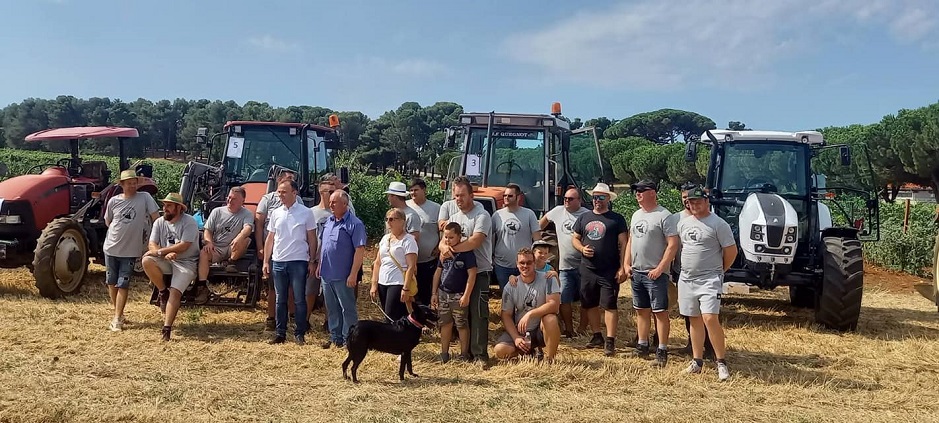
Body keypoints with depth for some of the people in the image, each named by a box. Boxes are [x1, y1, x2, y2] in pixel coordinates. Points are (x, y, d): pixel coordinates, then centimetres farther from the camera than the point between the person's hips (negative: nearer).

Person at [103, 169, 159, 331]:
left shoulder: (145, 197, -9)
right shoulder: (114, 201, -2)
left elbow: (156, 218, -10)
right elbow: (107, 221, 14)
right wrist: (120, 230, 6)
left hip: (130, 251, -3)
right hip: (111, 248, 3)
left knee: (122, 285, -3)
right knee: (111, 282, 13)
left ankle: (117, 319, 1)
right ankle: (118, 312, 30)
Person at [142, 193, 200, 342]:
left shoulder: (189, 222, -11)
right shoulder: (159, 222, 5)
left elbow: (184, 246, -20)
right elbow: (152, 245, -3)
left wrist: (160, 251, -20)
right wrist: (165, 254, -23)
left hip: (186, 263, -5)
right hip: (167, 261, 5)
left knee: (175, 293, -22)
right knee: (147, 260, -24)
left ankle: (167, 328, -24)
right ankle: (163, 292, -6)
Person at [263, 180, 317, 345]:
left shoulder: (306, 213, -3)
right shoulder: (276, 213, 8)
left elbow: (311, 238, 1)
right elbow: (270, 238, 11)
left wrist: (312, 261, -3)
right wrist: (266, 261, 6)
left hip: (298, 261, -4)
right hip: (278, 262, 4)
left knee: (299, 299, 1)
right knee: (280, 300, 10)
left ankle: (300, 334, 10)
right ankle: (280, 333, 17)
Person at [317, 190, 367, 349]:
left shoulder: (355, 224, -13)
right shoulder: (328, 222, 11)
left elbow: (360, 250, -16)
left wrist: (353, 274, -20)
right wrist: (320, 265, 16)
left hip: (343, 276, -7)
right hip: (326, 274, 8)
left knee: (347, 308, 1)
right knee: (332, 309, 15)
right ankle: (335, 337, 26)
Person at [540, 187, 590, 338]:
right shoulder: (558, 211, 6)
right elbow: (544, 220, 25)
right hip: (564, 266, 3)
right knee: (565, 300, 4)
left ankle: (582, 328, 18)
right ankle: (569, 329, 16)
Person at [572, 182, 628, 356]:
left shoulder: (617, 219, -1)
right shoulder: (584, 218, 12)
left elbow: (623, 244, -3)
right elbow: (575, 239, 17)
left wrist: (622, 267, -10)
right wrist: (582, 248, -6)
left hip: (609, 271, -5)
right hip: (587, 270, 5)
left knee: (609, 305, -6)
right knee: (590, 304, 12)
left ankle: (610, 341, -2)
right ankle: (597, 337, 26)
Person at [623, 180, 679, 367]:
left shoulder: (664, 216, -11)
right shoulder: (636, 215, 14)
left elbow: (673, 244, -16)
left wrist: (660, 268, -19)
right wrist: (626, 264, 10)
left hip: (655, 273, -8)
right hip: (636, 272, 8)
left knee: (660, 312, -2)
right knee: (641, 310, 14)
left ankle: (662, 350, 2)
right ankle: (642, 345, 23)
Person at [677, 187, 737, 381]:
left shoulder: (718, 224, -9)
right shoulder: (683, 223, 10)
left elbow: (731, 251, -6)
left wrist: (718, 270, 3)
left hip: (709, 280, -6)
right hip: (686, 279, 6)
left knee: (710, 318, -16)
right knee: (695, 320, 12)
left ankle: (721, 362, -4)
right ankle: (697, 361, 20)